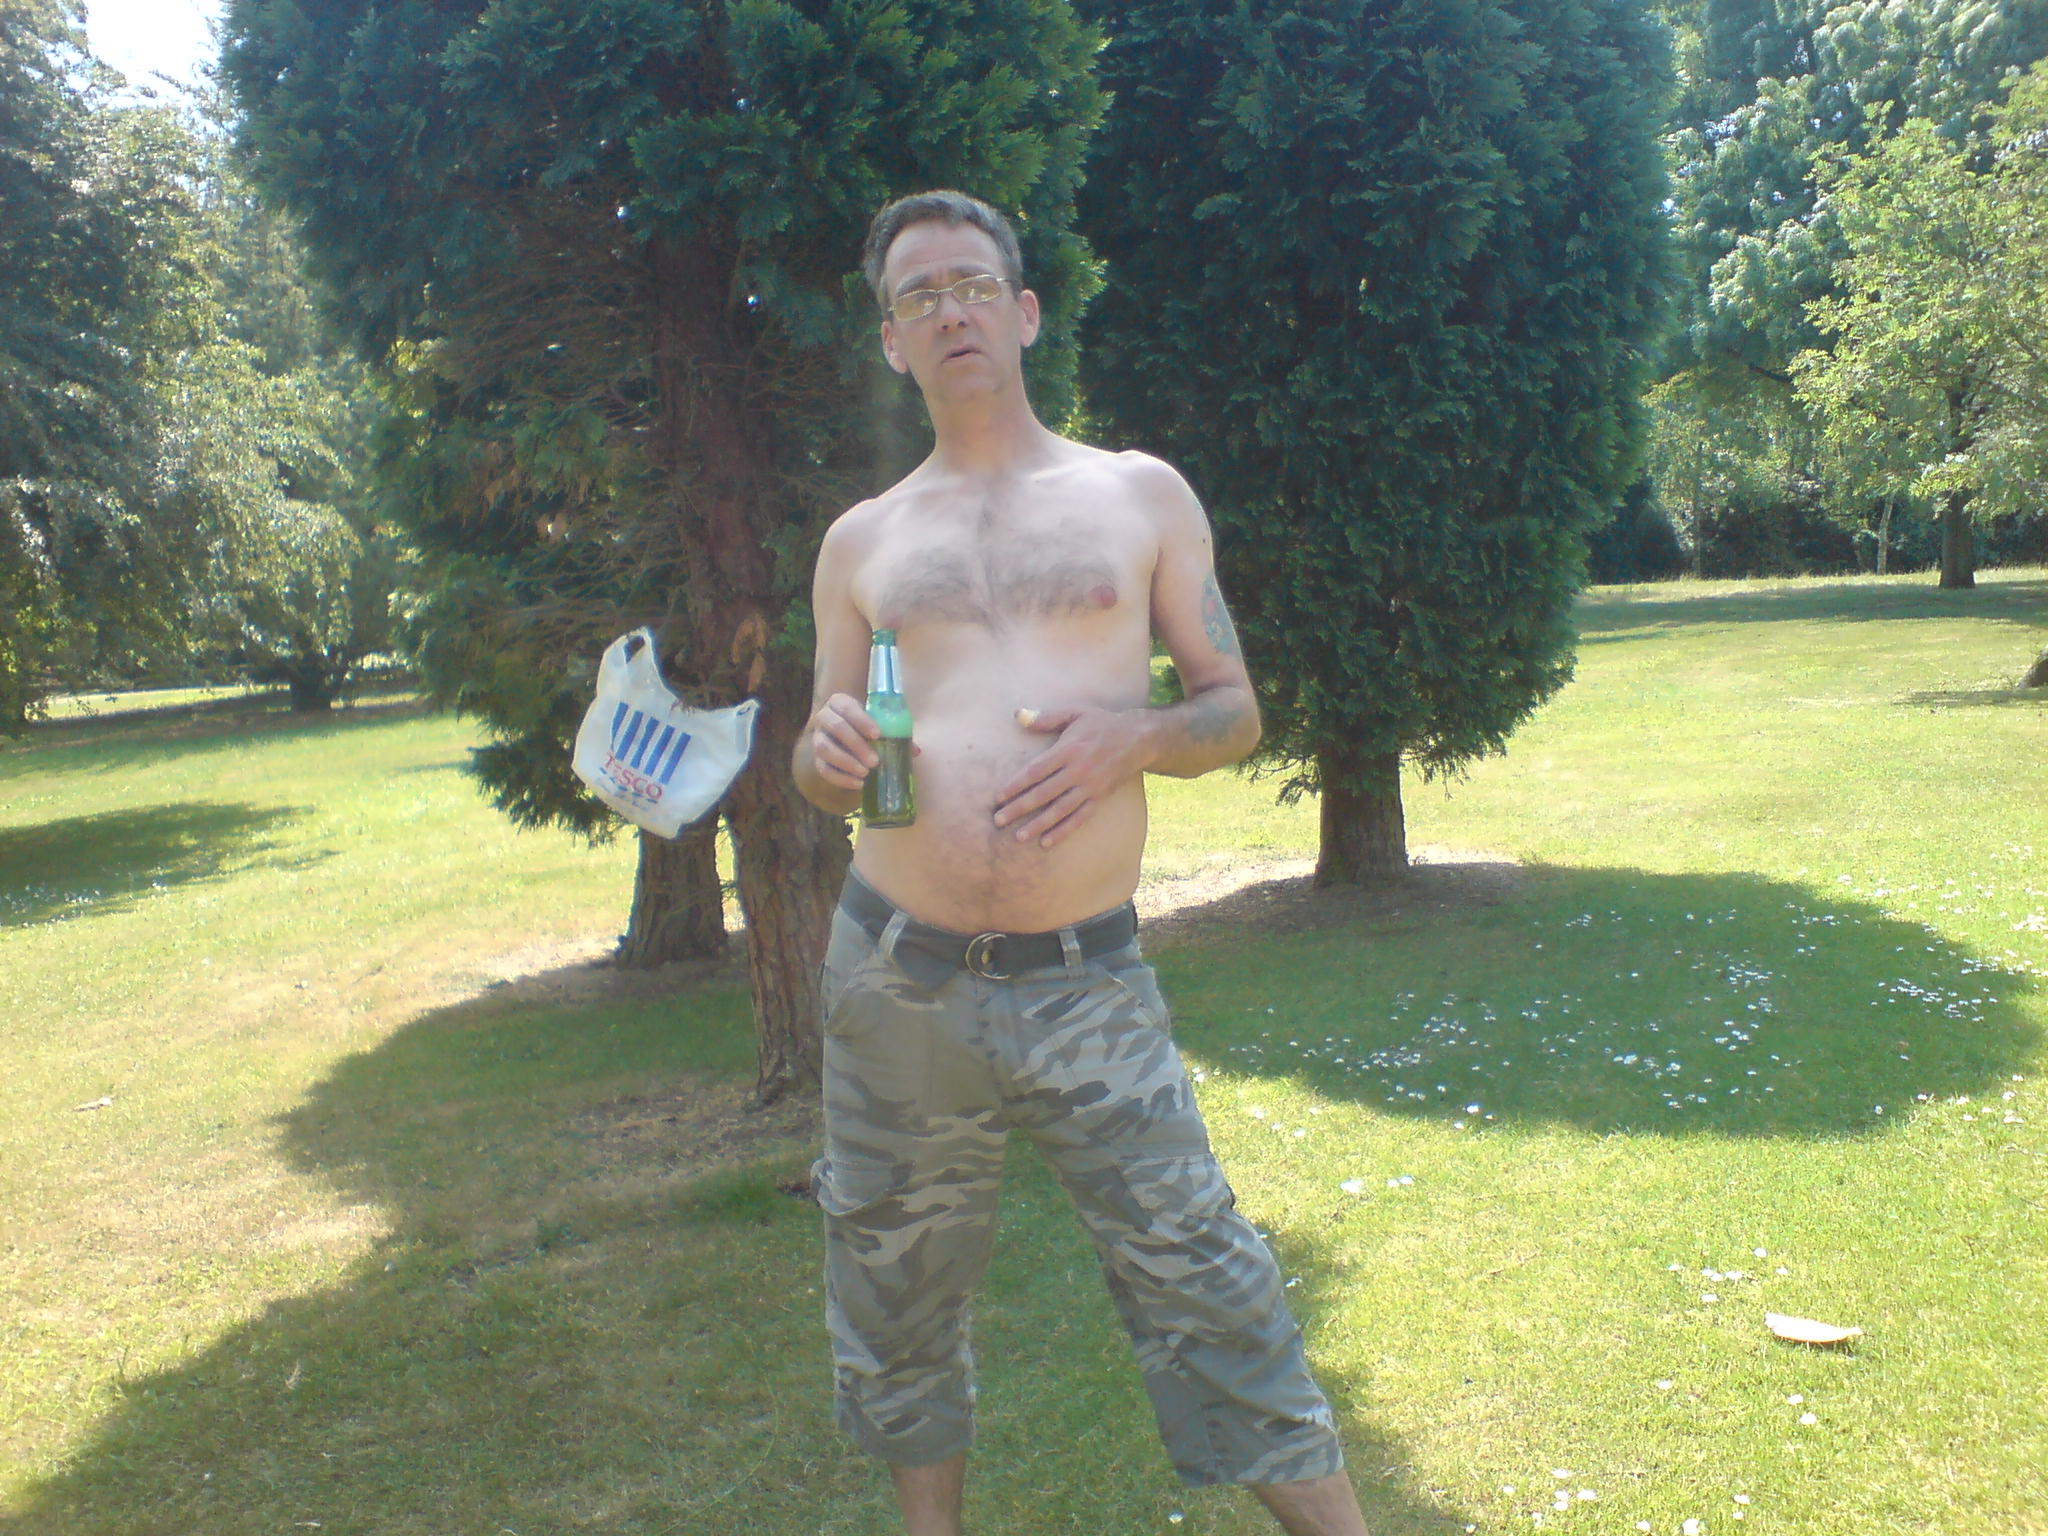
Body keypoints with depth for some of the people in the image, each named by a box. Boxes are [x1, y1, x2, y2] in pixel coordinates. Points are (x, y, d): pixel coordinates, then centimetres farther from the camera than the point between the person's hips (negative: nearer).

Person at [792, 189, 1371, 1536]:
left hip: (1087, 980, -2)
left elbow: (1237, 713, 8)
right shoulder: (863, 541, 12)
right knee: (896, 1288, 14)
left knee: (1199, 1275, -3)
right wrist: (828, 755, -8)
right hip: (895, 975, 3)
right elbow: (824, 769, 16)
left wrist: (1130, 735, -13)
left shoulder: (1141, 495, 8)